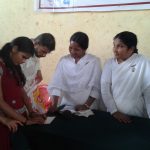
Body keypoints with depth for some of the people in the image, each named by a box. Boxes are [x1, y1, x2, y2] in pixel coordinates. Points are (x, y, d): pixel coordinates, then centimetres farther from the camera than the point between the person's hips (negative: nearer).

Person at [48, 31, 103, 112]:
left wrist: (87, 105, -9)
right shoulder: (63, 60, 2)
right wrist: (54, 105, -13)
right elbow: (56, 84, -3)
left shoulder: (94, 61, -3)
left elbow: (96, 87, -2)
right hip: (66, 106, 1)